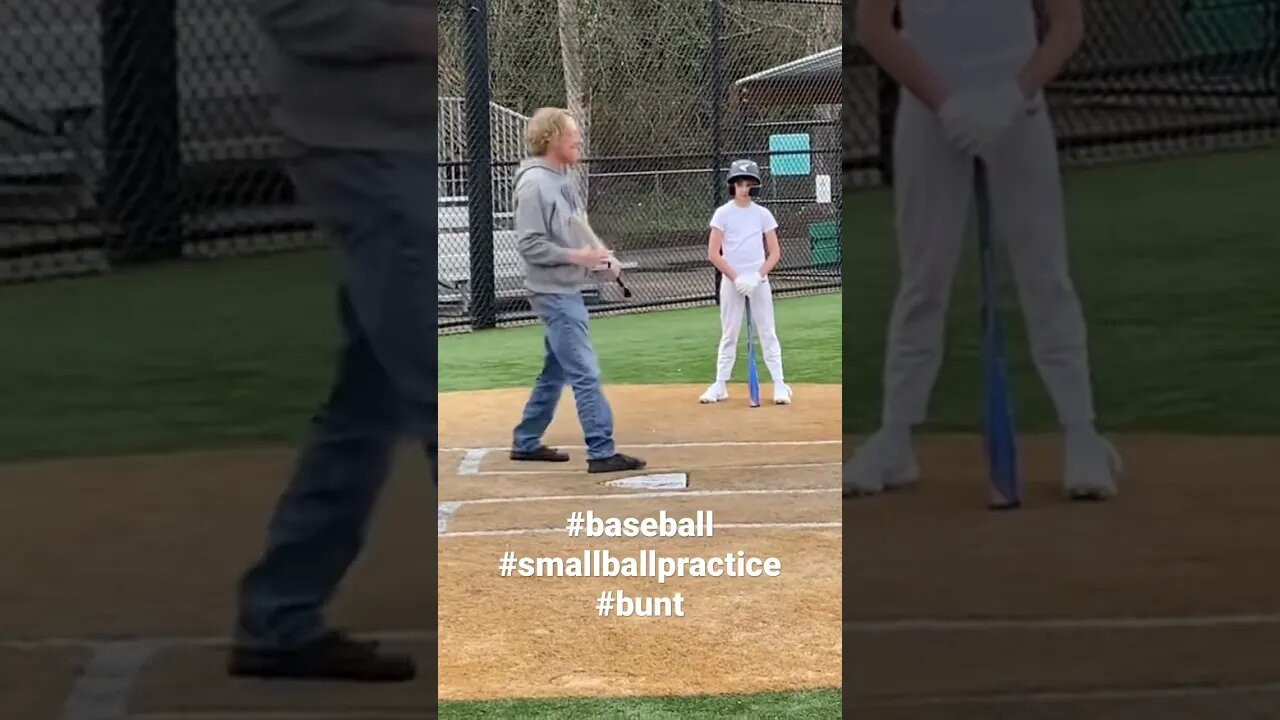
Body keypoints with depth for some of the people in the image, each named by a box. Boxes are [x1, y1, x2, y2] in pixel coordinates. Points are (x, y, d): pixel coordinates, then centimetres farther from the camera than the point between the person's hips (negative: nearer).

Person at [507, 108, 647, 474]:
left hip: (568, 291, 10)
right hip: (553, 292, -10)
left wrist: (599, 253, 2)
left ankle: (525, 442, 27)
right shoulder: (534, 183, -16)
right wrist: (578, 256, -25)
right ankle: (602, 453, -10)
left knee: (556, 371, 17)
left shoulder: (564, 178, 12)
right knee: (585, 372, -11)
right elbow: (530, 244, -20)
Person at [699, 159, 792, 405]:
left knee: (767, 332, 1)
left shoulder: (763, 214, 2)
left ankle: (779, 384, 4)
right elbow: (713, 253, -7)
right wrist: (736, 278, -14)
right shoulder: (723, 214, -3)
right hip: (730, 281, -1)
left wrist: (757, 276, -13)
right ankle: (720, 385, 10)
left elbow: (775, 253, 2)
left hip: (758, 281, 1)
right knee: (729, 334, 5)